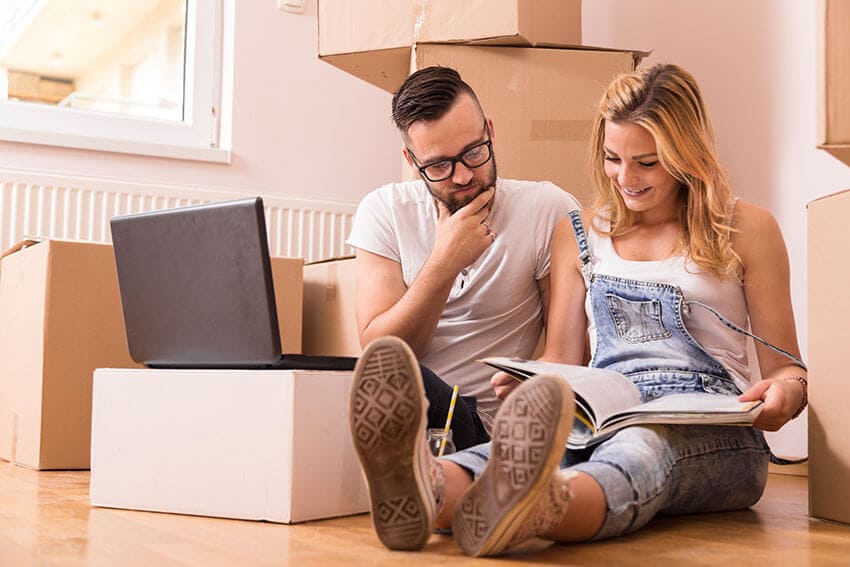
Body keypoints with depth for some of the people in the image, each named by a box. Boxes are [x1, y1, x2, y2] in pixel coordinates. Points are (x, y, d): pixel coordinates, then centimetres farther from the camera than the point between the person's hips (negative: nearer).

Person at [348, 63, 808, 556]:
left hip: (710, 429, -2)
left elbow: (786, 367, 11)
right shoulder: (581, 234, 21)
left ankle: (527, 509, -71)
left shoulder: (746, 229, 12)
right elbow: (563, 362, 16)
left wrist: (786, 392, -14)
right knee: (530, 439, -35)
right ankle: (430, 492, -67)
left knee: (639, 449, -40)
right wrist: (529, 382, -8)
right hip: (603, 418, 2)